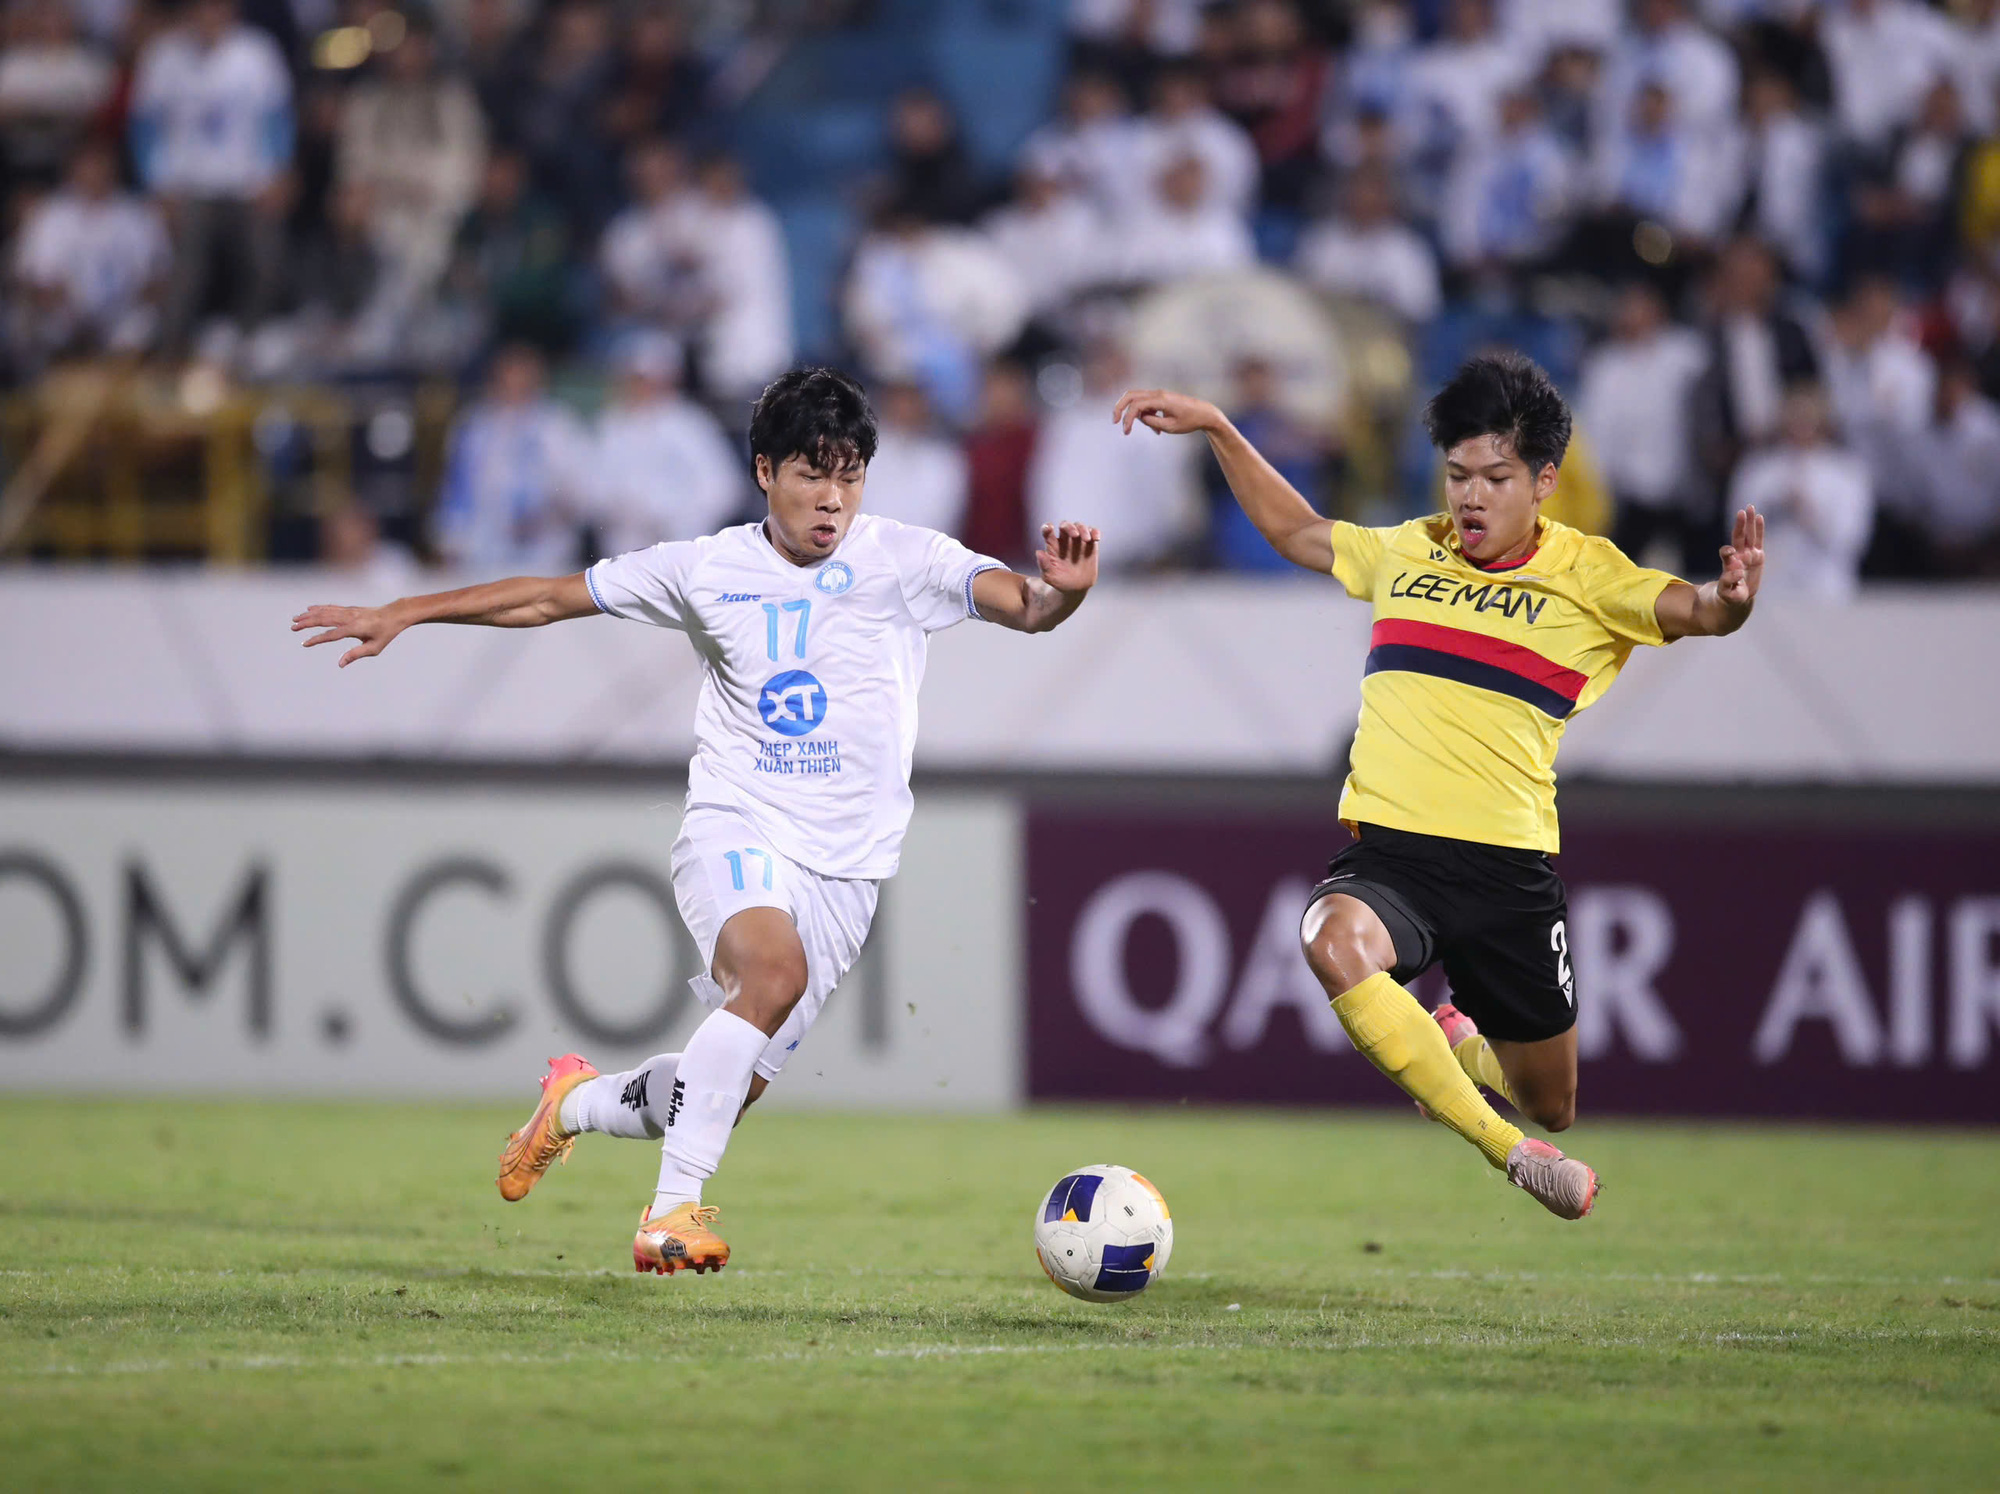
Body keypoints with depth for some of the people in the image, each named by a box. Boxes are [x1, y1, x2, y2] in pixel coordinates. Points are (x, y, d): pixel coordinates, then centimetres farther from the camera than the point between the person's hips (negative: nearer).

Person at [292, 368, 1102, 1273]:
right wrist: (400, 615, 10)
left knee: (720, 1093, 0)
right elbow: (551, 597, 11)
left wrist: (1059, 592, -39)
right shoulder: (708, 570, 3)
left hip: (842, 865, 1)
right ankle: (674, 1207, -30)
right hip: (733, 832, -1)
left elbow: (1023, 606, -14)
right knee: (775, 969, -35)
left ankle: (575, 1106, 33)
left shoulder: (904, 563, -1)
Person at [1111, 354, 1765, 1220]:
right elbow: (1295, 531, 29)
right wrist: (1216, 430, 25)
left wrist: (1730, 598, -34)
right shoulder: (1408, 555, 12)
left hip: (1508, 868, -1)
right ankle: (1503, 1149, -25)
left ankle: (1456, 1036, 48)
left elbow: (1692, 610, -11)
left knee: (1551, 1106, 10)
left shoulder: (1586, 575, 3)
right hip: (1387, 849, 1)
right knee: (1335, 940, -37)